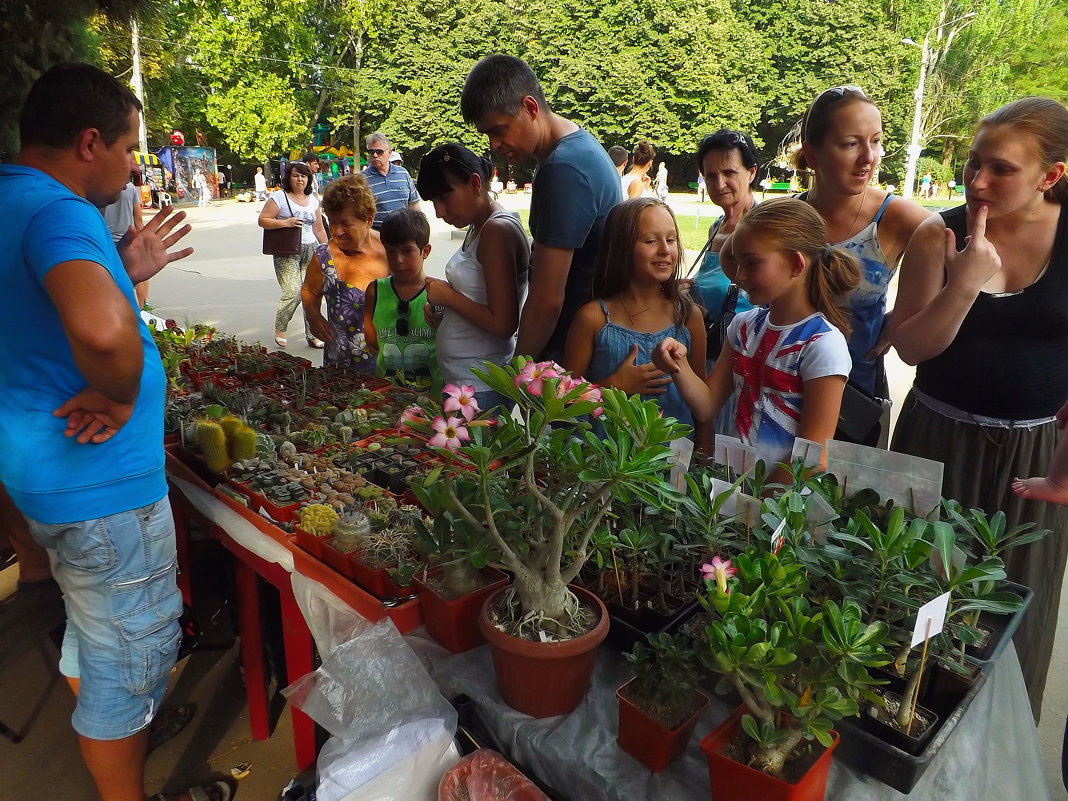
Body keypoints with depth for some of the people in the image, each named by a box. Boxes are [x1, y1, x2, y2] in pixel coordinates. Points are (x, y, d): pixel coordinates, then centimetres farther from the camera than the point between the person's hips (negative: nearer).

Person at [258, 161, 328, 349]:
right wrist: (285, 222, -16)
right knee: (293, 292, -14)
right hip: (287, 252, -5)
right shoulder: (280, 197, -2)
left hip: (311, 250, 5)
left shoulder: (313, 199, 15)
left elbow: (319, 229, 21)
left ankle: (312, 335, 11)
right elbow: (262, 220, -5)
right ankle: (280, 330, 10)